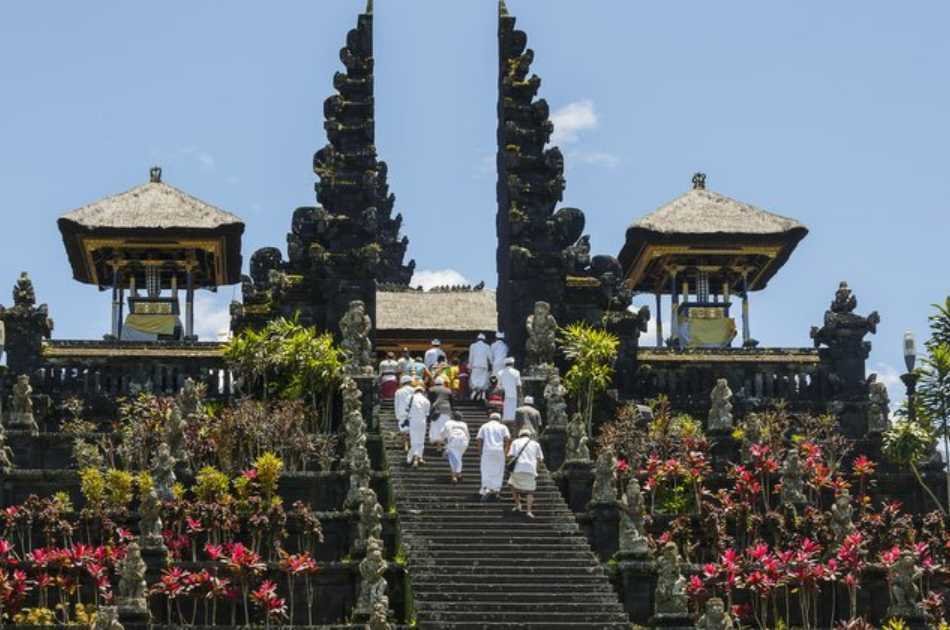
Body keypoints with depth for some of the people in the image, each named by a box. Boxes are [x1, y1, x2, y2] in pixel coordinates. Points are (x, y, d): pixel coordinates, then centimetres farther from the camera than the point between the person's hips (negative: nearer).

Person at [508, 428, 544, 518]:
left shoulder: (516, 442, 15)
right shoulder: (535, 444, 17)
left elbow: (510, 456, 4)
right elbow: (540, 459, 13)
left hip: (517, 470, 0)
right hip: (531, 470, 0)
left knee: (513, 484, 28)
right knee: (529, 492, 11)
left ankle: (517, 505, 19)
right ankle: (529, 510, -10)